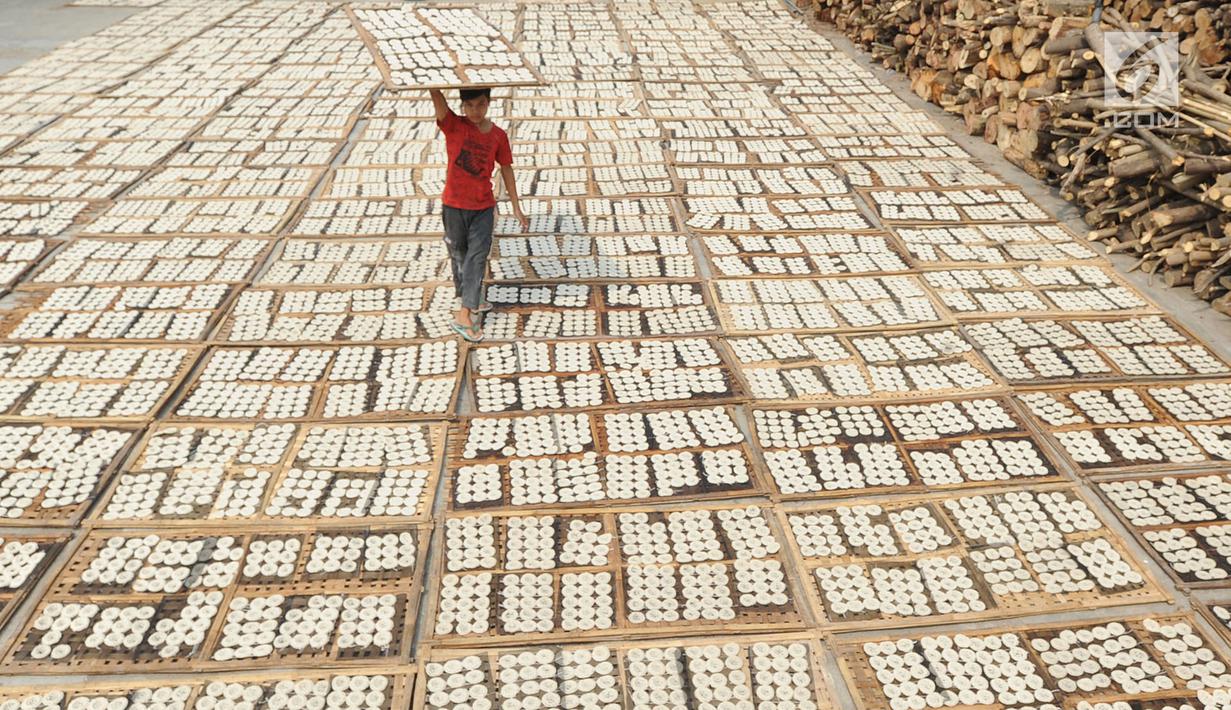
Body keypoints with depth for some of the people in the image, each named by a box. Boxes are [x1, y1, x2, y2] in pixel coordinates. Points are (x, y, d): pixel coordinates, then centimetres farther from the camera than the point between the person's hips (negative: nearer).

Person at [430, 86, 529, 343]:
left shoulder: (498, 135, -3)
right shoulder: (453, 126, -10)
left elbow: (506, 170, 6)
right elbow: (436, 95, -27)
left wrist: (516, 208, 9)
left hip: (484, 207, 1)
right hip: (454, 205, -1)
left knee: (477, 256, -6)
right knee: (459, 256, 11)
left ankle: (465, 314, -1)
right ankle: (472, 302, 28)